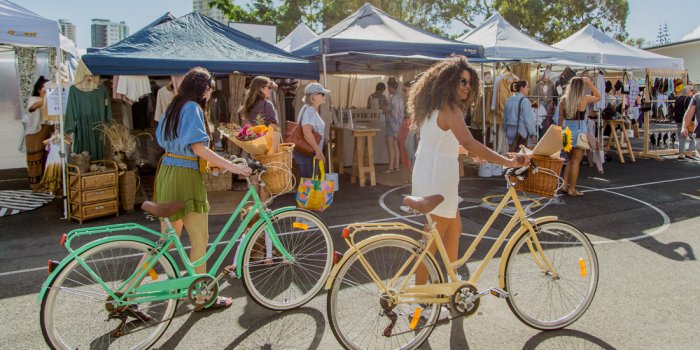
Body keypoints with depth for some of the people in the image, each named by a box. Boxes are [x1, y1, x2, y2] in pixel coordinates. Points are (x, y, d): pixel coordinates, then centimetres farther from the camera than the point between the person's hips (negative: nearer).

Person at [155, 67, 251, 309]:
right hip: (185, 177, -9)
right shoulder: (193, 108, -12)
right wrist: (231, 166, -25)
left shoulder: (174, 108, 16)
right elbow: (198, 147, -21)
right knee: (200, 240, 1)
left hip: (167, 173, 9)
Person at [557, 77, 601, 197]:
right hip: (579, 131, -4)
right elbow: (598, 97, 13)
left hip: (567, 130, 4)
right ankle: (572, 189, 7)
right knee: (576, 161, 3)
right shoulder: (584, 99, -7)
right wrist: (590, 83, 10)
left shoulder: (563, 100, 1)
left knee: (570, 159, 19)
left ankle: (565, 185, 15)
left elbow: (560, 118, 4)